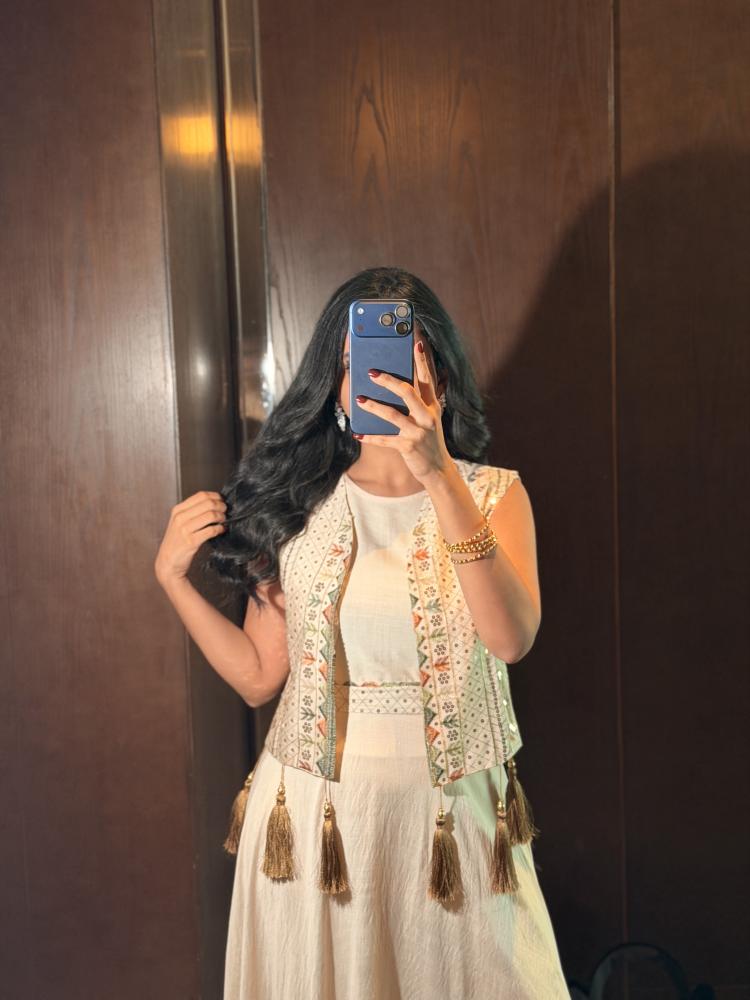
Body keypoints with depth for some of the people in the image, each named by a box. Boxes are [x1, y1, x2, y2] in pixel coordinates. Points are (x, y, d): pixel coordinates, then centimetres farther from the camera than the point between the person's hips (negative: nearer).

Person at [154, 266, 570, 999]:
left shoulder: (493, 493, -4)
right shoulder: (294, 505, -1)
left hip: (453, 809, 0)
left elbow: (512, 638, -23)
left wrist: (440, 476, -30)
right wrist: (172, 576, -8)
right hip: (313, 808, 1)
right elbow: (259, 676, 2)